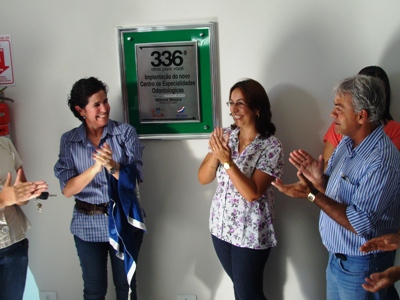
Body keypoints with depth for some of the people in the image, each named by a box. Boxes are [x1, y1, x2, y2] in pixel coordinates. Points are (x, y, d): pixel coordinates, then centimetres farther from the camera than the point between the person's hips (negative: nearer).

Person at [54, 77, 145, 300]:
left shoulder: (126, 132, -8)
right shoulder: (69, 141, -4)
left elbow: (134, 179, -12)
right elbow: (67, 189, -11)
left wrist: (113, 166, -31)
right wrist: (95, 167, -27)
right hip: (88, 225, 1)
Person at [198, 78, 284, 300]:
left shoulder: (271, 146, -16)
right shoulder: (225, 135, -2)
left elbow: (252, 193, -24)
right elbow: (203, 179, -4)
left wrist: (227, 160, -32)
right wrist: (215, 154, -22)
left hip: (250, 233, -5)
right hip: (221, 227, 5)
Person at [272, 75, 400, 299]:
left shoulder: (381, 159, -27)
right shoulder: (348, 142, 1)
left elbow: (360, 224, -29)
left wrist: (311, 194, -30)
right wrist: (318, 179, -12)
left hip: (361, 265, -7)